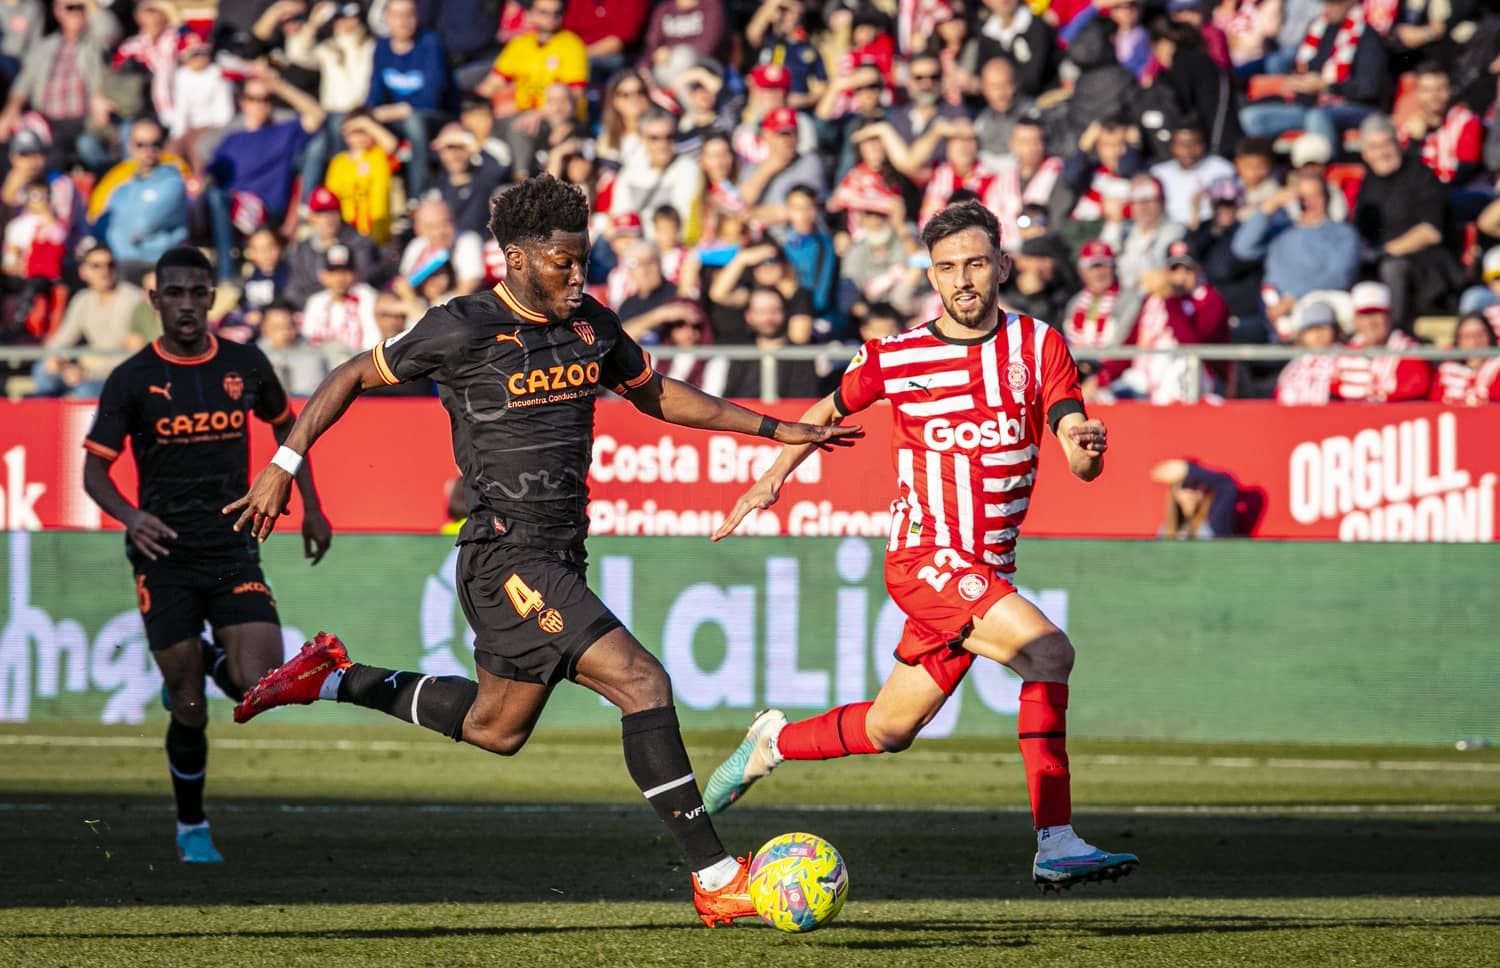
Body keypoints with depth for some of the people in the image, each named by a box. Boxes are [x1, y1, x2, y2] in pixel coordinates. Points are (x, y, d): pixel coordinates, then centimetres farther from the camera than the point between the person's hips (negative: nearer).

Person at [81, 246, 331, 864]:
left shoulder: (245, 366, 2)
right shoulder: (132, 379, -5)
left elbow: (286, 425, 20)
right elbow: (94, 469, -4)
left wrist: (311, 507, 14)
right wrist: (130, 516, -24)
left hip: (233, 551, 2)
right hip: (164, 557, -2)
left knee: (259, 685, -14)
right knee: (189, 709, -2)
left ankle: (212, 659, 22)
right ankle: (191, 828, 20)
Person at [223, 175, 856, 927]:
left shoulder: (592, 326, 8)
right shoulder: (462, 330, -11)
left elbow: (656, 395, 23)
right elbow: (353, 377, 1)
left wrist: (779, 430, 18)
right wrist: (283, 466, -3)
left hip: (558, 557, 9)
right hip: (508, 560, -9)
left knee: (495, 729, 21)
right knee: (642, 683, -18)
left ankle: (334, 680, 36)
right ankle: (714, 879, -18)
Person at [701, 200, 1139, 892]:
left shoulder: (1038, 346, 1)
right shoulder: (896, 358, -2)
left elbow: (1080, 465, -9)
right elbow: (829, 411, 19)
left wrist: (1085, 446, -31)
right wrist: (773, 478, 13)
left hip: (989, 571, 5)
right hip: (925, 557, -4)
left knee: (889, 731, 14)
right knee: (1048, 652, -27)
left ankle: (771, 744, 39)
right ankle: (1054, 842, -22)